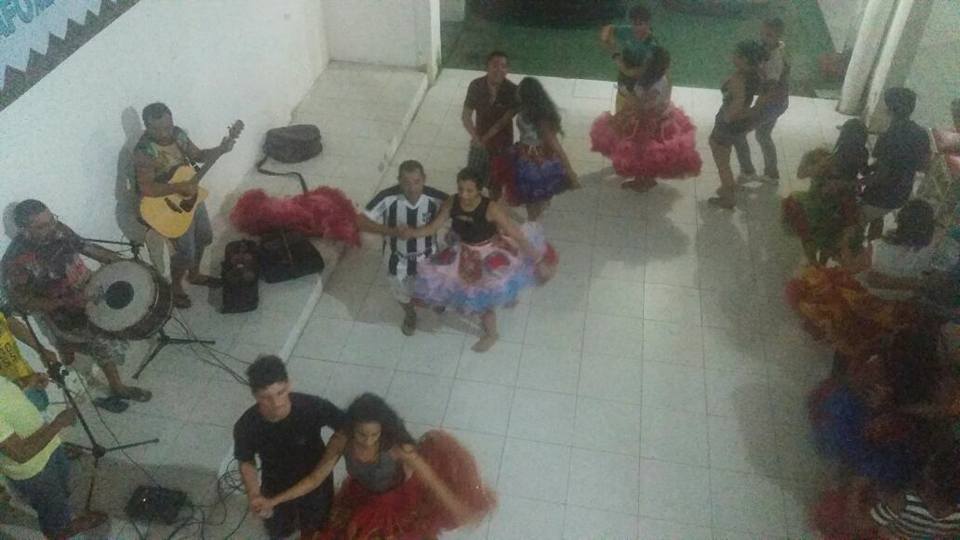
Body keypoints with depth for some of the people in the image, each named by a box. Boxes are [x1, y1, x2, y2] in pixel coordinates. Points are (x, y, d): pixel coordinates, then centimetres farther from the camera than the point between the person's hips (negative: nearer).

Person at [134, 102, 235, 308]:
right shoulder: (144, 151, -29)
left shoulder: (177, 134, -7)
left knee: (204, 236, 23)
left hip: (192, 196, 8)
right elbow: (146, 188, -36)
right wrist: (179, 187, -38)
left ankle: (194, 275, 48)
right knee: (185, 251, 1)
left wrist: (221, 149, -11)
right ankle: (176, 287, 29)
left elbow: (198, 155, 5)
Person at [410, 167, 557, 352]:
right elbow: (432, 228, -10)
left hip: (491, 253, -5)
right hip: (466, 254, 5)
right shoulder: (451, 204, -20)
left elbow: (517, 234, -28)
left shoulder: (491, 208, -33)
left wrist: (538, 260, -26)